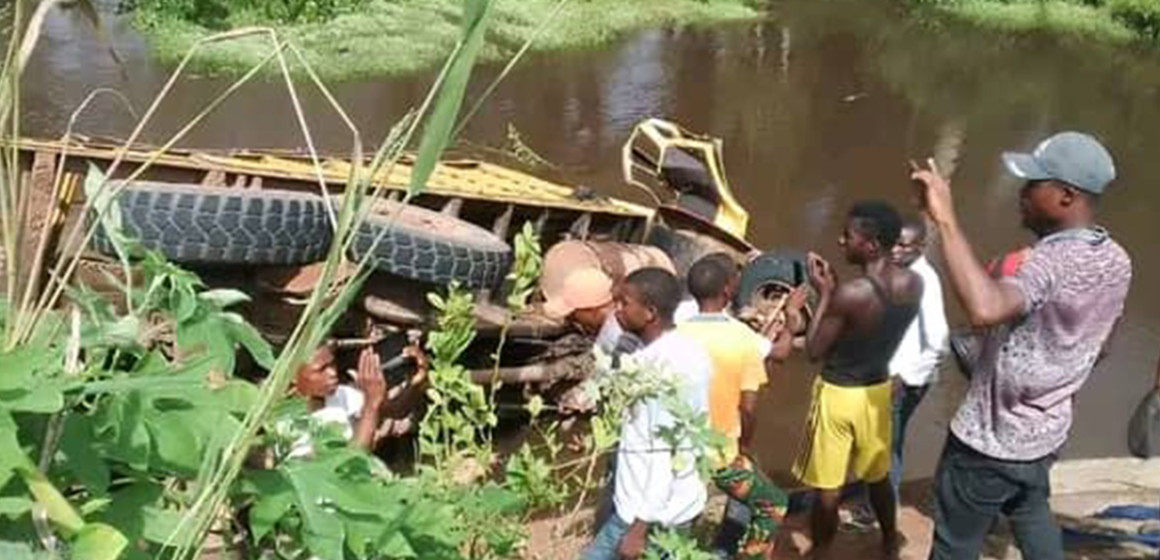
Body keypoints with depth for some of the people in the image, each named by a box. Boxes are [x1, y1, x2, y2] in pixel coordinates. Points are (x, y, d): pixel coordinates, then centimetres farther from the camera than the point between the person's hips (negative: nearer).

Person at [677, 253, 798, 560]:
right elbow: (748, 408, -13)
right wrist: (745, 445, 4)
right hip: (721, 452, -4)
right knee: (772, 505, 18)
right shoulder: (743, 338, -17)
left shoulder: (677, 333, -9)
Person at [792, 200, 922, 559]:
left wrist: (825, 294, -12)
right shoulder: (913, 284, -9)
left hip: (838, 394, -7)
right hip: (878, 389, 7)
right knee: (878, 475, 28)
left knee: (827, 488, 11)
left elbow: (814, 351, -17)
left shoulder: (851, 294, -29)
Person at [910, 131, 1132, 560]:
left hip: (990, 441, -8)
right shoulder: (1116, 261, -2)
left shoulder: (1054, 262, -31)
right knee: (1032, 517, 31)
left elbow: (984, 309, -52)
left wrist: (945, 220, -48)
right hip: (1046, 433, 8)